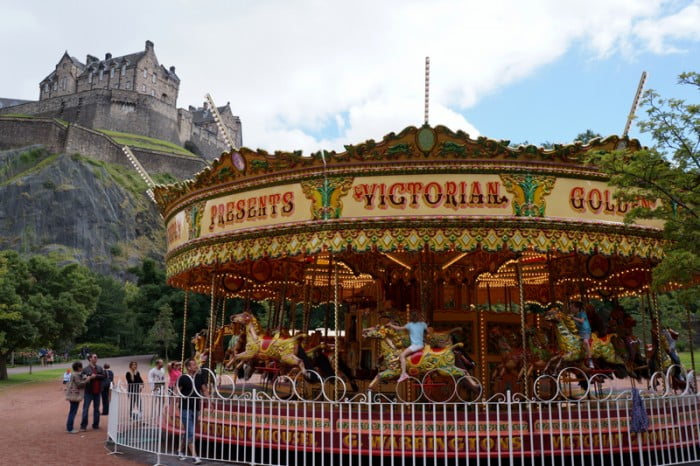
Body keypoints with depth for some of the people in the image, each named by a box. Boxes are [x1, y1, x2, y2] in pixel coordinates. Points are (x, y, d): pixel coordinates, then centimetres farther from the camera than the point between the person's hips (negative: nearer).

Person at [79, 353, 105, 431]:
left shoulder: (100, 368, 8)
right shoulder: (85, 369, -4)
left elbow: (103, 376, -3)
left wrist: (95, 376, -15)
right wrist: (86, 379, -23)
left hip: (97, 392, 4)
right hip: (88, 392, -4)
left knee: (96, 409, 11)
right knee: (86, 409, -3)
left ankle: (96, 424, 19)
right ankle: (83, 426, 3)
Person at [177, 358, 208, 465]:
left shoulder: (200, 377, 4)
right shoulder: (183, 378, -10)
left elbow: (204, 390, 11)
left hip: (196, 408, 5)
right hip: (185, 408, -5)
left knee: (188, 432, 16)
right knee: (190, 433, -7)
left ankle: (180, 451, 34)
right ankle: (194, 456, -6)